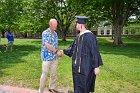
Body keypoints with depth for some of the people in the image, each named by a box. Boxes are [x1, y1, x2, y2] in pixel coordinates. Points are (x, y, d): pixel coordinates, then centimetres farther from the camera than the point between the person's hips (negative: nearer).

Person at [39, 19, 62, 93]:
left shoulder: (55, 34, 11)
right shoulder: (45, 33, -11)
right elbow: (47, 45, -22)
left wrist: (59, 52, 5)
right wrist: (56, 51, -21)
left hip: (54, 57, 7)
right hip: (47, 57, -6)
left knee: (53, 74, 14)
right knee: (44, 74, 1)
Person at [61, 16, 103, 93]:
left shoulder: (89, 36, -18)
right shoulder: (78, 36, 7)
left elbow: (95, 51, -18)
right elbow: (73, 47, 19)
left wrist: (96, 66, -18)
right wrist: (64, 51, 15)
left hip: (86, 66, -8)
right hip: (78, 66, 8)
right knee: (77, 85, 17)